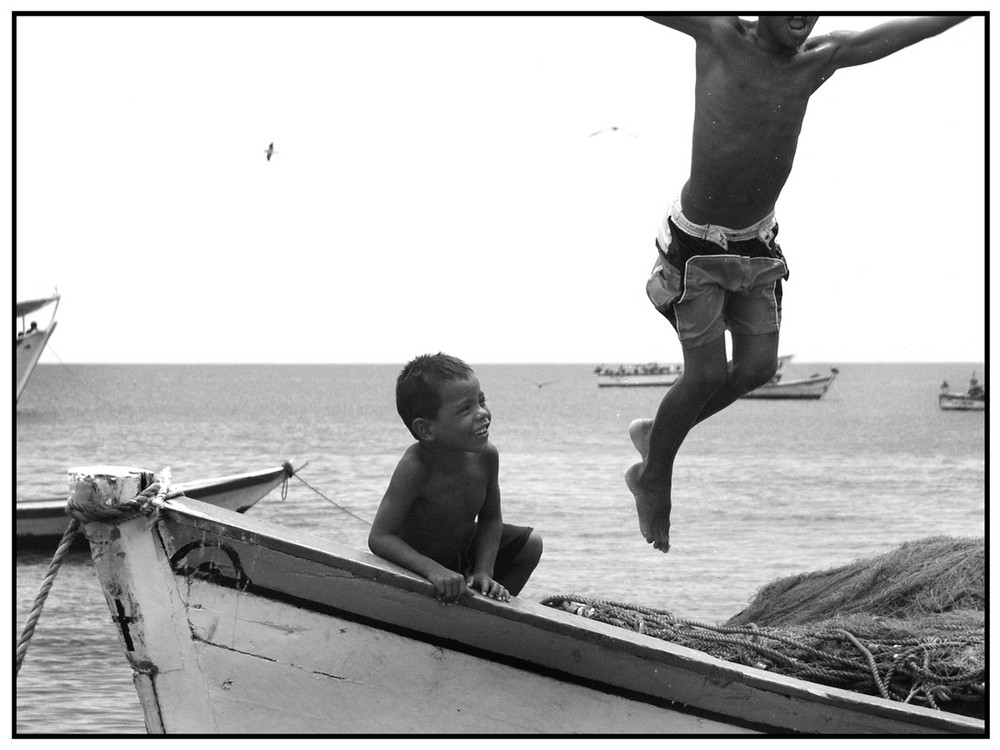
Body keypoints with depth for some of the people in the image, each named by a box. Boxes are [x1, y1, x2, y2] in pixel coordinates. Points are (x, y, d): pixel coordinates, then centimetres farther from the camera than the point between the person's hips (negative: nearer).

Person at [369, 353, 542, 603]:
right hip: (415, 567, -6)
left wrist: (484, 571, -18)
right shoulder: (415, 467, -35)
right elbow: (379, 538, -34)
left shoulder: (486, 456, -17)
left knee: (530, 542, 6)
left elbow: (490, 519, -2)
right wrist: (434, 570, -46)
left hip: (464, 550, 6)